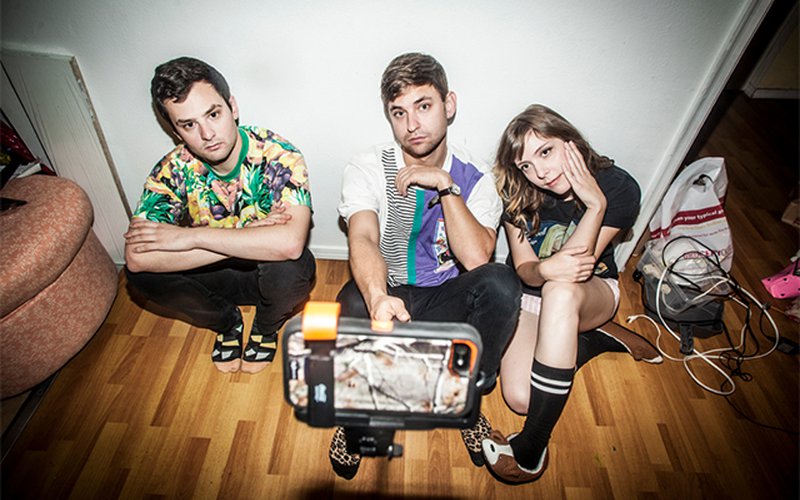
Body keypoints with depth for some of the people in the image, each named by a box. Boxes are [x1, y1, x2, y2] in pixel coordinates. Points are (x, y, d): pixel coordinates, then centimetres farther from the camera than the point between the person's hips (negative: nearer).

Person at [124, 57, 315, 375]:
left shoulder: (279, 156, -24)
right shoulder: (173, 170, -15)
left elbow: (290, 243, -40)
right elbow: (136, 256, -27)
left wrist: (191, 236, -34)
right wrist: (249, 239, -32)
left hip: (271, 276, -2)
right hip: (215, 276, 3)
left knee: (293, 265, -36)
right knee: (139, 274, -20)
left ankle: (267, 326, 3)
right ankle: (226, 322, 10)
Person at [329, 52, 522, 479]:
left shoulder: (474, 178, -4)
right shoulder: (367, 170, -8)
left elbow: (476, 260, -19)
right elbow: (363, 240, -28)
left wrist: (446, 185, -24)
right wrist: (378, 298, -49)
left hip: (446, 301, 1)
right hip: (385, 296, -1)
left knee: (501, 282, -30)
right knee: (355, 301, -36)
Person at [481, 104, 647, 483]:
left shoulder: (619, 188, -18)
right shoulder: (518, 195, -13)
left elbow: (577, 267, -21)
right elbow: (524, 269, -13)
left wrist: (595, 204, -34)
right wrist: (544, 269, -37)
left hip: (594, 294, -1)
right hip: (531, 295, 2)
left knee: (560, 292, -42)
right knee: (519, 399, -23)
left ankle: (531, 447, -33)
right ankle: (607, 336, 0)